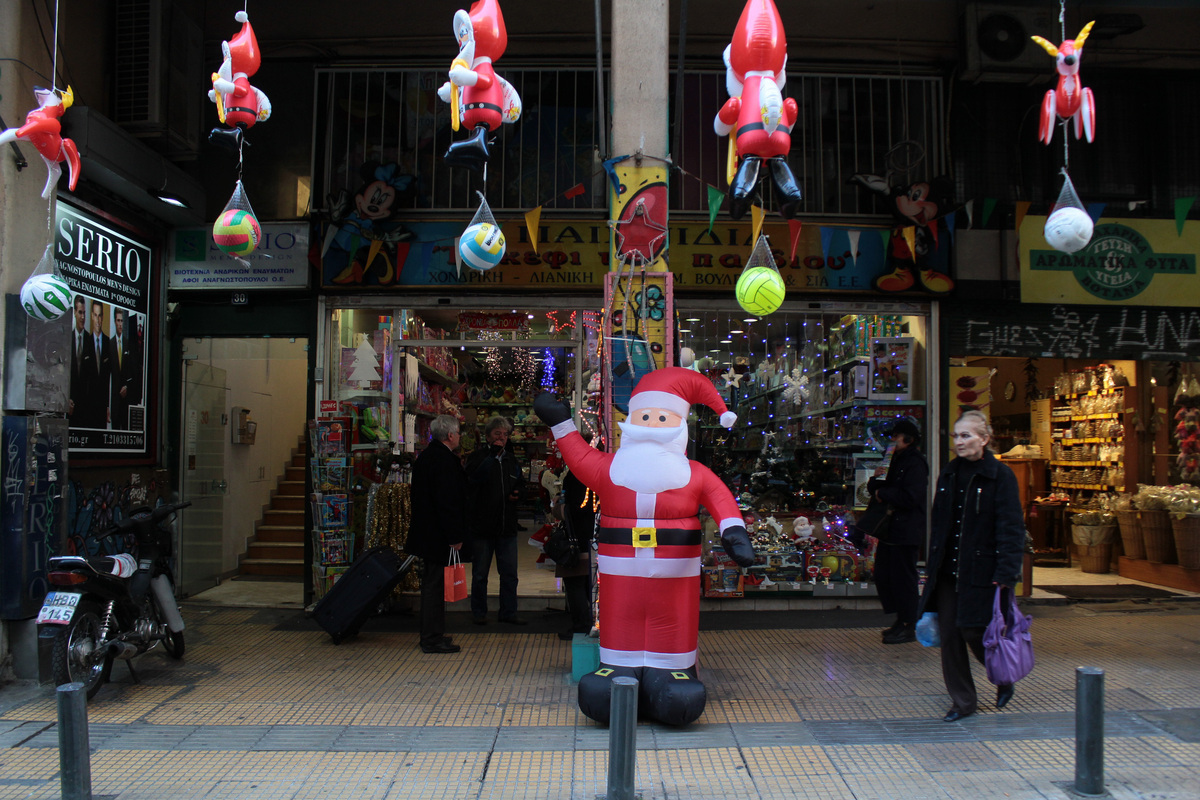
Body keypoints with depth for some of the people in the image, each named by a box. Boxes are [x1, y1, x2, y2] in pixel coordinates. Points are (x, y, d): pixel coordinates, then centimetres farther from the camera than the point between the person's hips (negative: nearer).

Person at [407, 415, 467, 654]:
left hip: (425, 532, 10)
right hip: (438, 534, -10)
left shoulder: (424, 456, 12)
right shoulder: (446, 460, -18)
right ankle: (432, 639, 2)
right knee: (434, 583, -4)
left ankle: (430, 634, 26)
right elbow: (448, 502, -22)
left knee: (431, 582, 17)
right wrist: (455, 537, -18)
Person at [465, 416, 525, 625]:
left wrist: (517, 494, 3)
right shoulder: (478, 457, -3)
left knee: (509, 574, 8)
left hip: (507, 527, 5)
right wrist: (493, 453, -24)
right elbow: (474, 478, -21)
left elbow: (518, 485, 26)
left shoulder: (511, 460, 14)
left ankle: (508, 612, 18)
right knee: (480, 574, 7)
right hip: (482, 527, -5)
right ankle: (479, 612, 19)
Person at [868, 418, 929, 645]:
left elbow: (910, 497, -23)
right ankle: (901, 621, 23)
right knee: (883, 577, 12)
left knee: (902, 579, -5)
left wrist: (883, 493, -12)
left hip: (906, 533, -10)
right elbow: (876, 489, 20)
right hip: (890, 530, 10)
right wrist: (876, 480, -3)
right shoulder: (897, 460, 19)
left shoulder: (915, 464, -12)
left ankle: (909, 627, 5)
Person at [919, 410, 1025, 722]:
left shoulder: (1000, 476, -8)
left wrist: (1005, 574, -18)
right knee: (949, 634, 5)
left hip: (981, 571, -5)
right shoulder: (949, 474, 10)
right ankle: (962, 701, 18)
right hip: (947, 569, 6)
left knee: (974, 632, 0)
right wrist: (933, 565, 11)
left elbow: (1011, 528, -12)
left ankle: (1004, 679, 30)